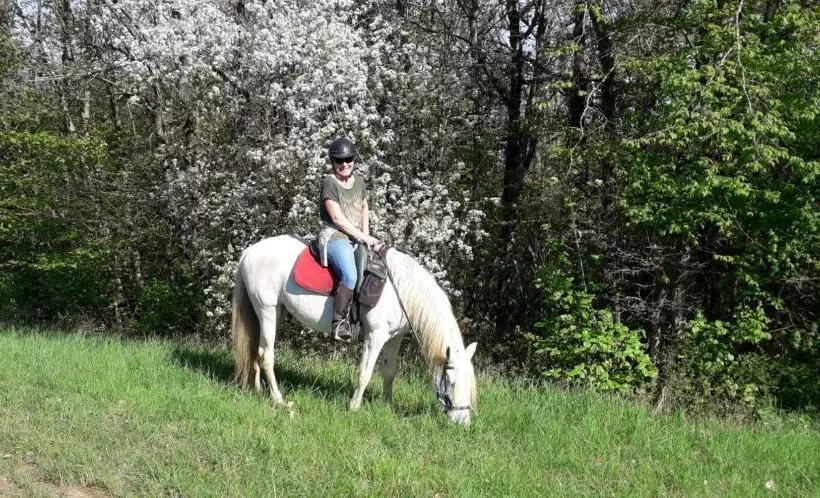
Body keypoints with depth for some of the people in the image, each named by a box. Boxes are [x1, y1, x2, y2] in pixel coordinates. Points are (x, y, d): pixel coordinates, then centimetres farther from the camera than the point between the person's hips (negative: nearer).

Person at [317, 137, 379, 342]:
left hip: (356, 238, 8)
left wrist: (366, 234, 10)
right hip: (334, 236, -8)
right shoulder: (329, 182, -7)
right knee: (350, 276, -30)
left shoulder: (359, 181, 15)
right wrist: (362, 237, -11)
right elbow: (337, 218, -11)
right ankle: (338, 323, -25)